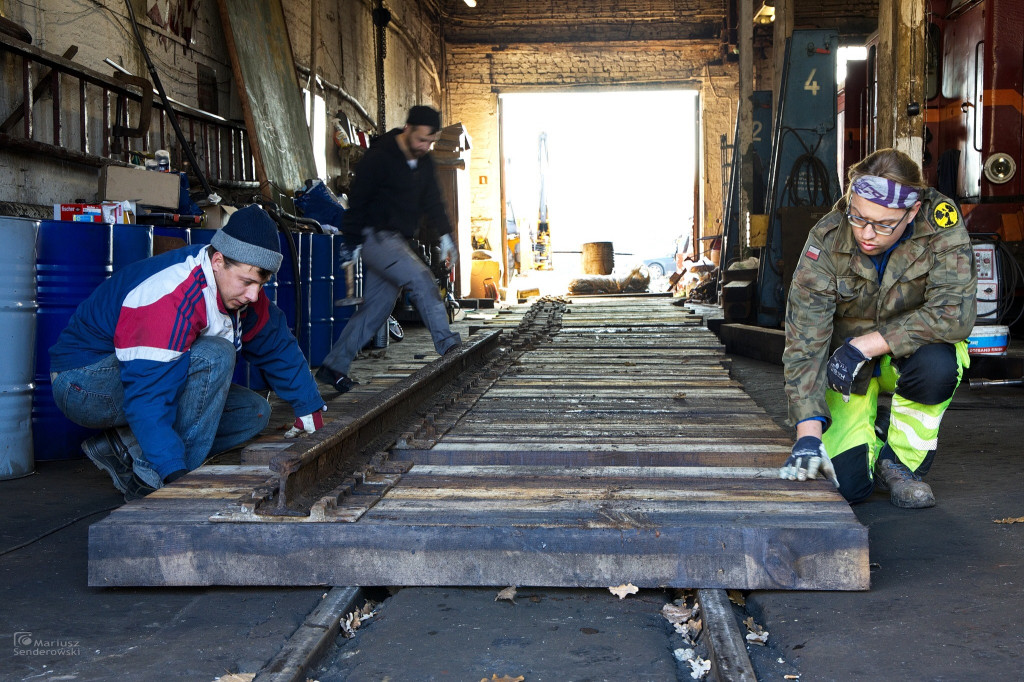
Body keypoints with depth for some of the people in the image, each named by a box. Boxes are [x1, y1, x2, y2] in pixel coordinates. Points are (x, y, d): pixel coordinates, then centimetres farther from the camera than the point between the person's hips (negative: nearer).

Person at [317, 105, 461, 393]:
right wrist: (352, 245, -11)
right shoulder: (380, 157, -13)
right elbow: (357, 201, -11)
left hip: (397, 240, 8)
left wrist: (445, 237, 7)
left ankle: (333, 366, 14)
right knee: (420, 277, -26)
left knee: (377, 307, 7)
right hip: (375, 237, -8)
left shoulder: (424, 162, 10)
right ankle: (446, 344, -23)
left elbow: (432, 201, 17)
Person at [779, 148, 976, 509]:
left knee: (936, 365, -37)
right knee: (847, 484, -16)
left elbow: (955, 313, -31)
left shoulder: (941, 223, -23)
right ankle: (874, 429, 21)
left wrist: (867, 344, -34)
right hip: (848, 361, 0)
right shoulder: (826, 241, -23)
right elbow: (804, 341, -26)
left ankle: (900, 462, -9)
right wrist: (808, 432, -37)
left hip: (911, 347, 0)